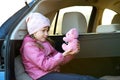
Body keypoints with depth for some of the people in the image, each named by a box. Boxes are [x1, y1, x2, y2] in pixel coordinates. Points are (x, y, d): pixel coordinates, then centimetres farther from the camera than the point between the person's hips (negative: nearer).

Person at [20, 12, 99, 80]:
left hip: (54, 73, 8)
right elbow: (45, 65, -17)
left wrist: (71, 53, -2)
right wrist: (63, 55, -25)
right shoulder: (29, 45, -5)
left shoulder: (46, 42, 21)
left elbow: (58, 60, 17)